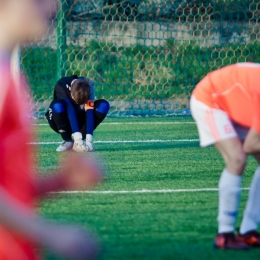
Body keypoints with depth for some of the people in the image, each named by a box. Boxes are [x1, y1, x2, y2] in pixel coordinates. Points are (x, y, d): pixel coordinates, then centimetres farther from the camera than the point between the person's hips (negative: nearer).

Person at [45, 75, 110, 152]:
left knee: (104, 105, -22)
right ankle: (67, 141, -16)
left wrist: (89, 140, -38)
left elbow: (89, 112, -28)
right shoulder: (61, 86, -27)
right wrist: (77, 137, -47)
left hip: (79, 121, 3)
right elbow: (70, 111, -38)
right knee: (57, 105, -36)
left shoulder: (89, 85, -19)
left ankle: (76, 143, -18)